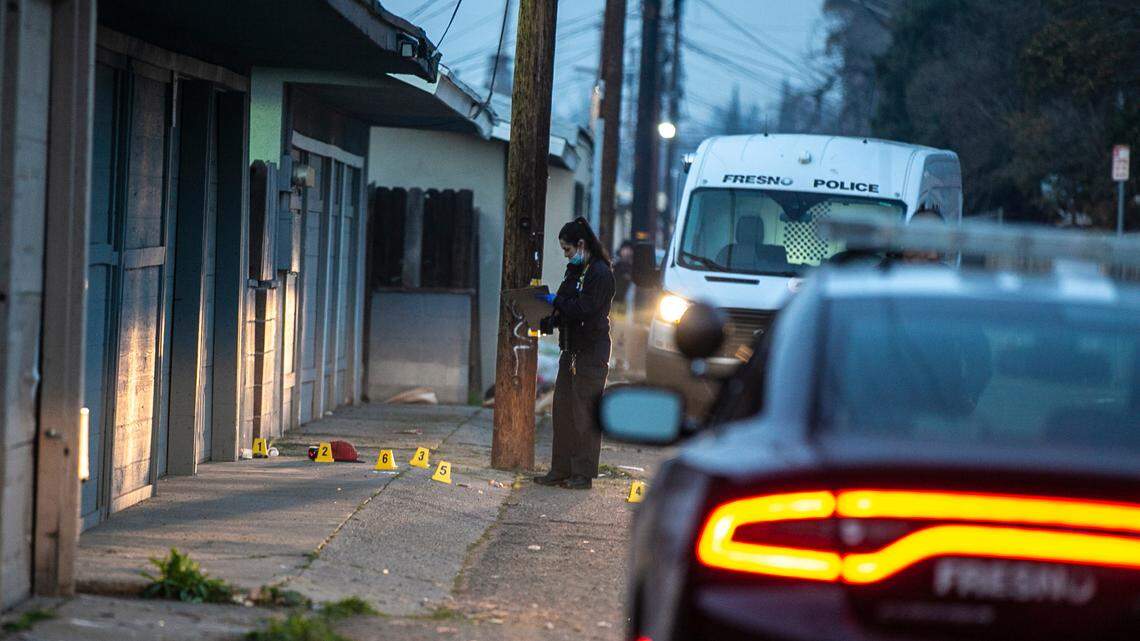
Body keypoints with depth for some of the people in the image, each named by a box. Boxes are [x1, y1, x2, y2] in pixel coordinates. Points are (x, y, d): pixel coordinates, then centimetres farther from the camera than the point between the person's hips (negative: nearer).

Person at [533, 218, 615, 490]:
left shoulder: (600, 273, -13)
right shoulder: (574, 271, 16)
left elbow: (584, 310, -20)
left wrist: (555, 302, -10)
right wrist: (546, 322, 5)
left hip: (591, 353, -9)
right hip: (571, 350, 9)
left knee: (585, 415, -5)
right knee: (563, 411, 9)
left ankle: (584, 474, 0)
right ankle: (561, 470, 15)